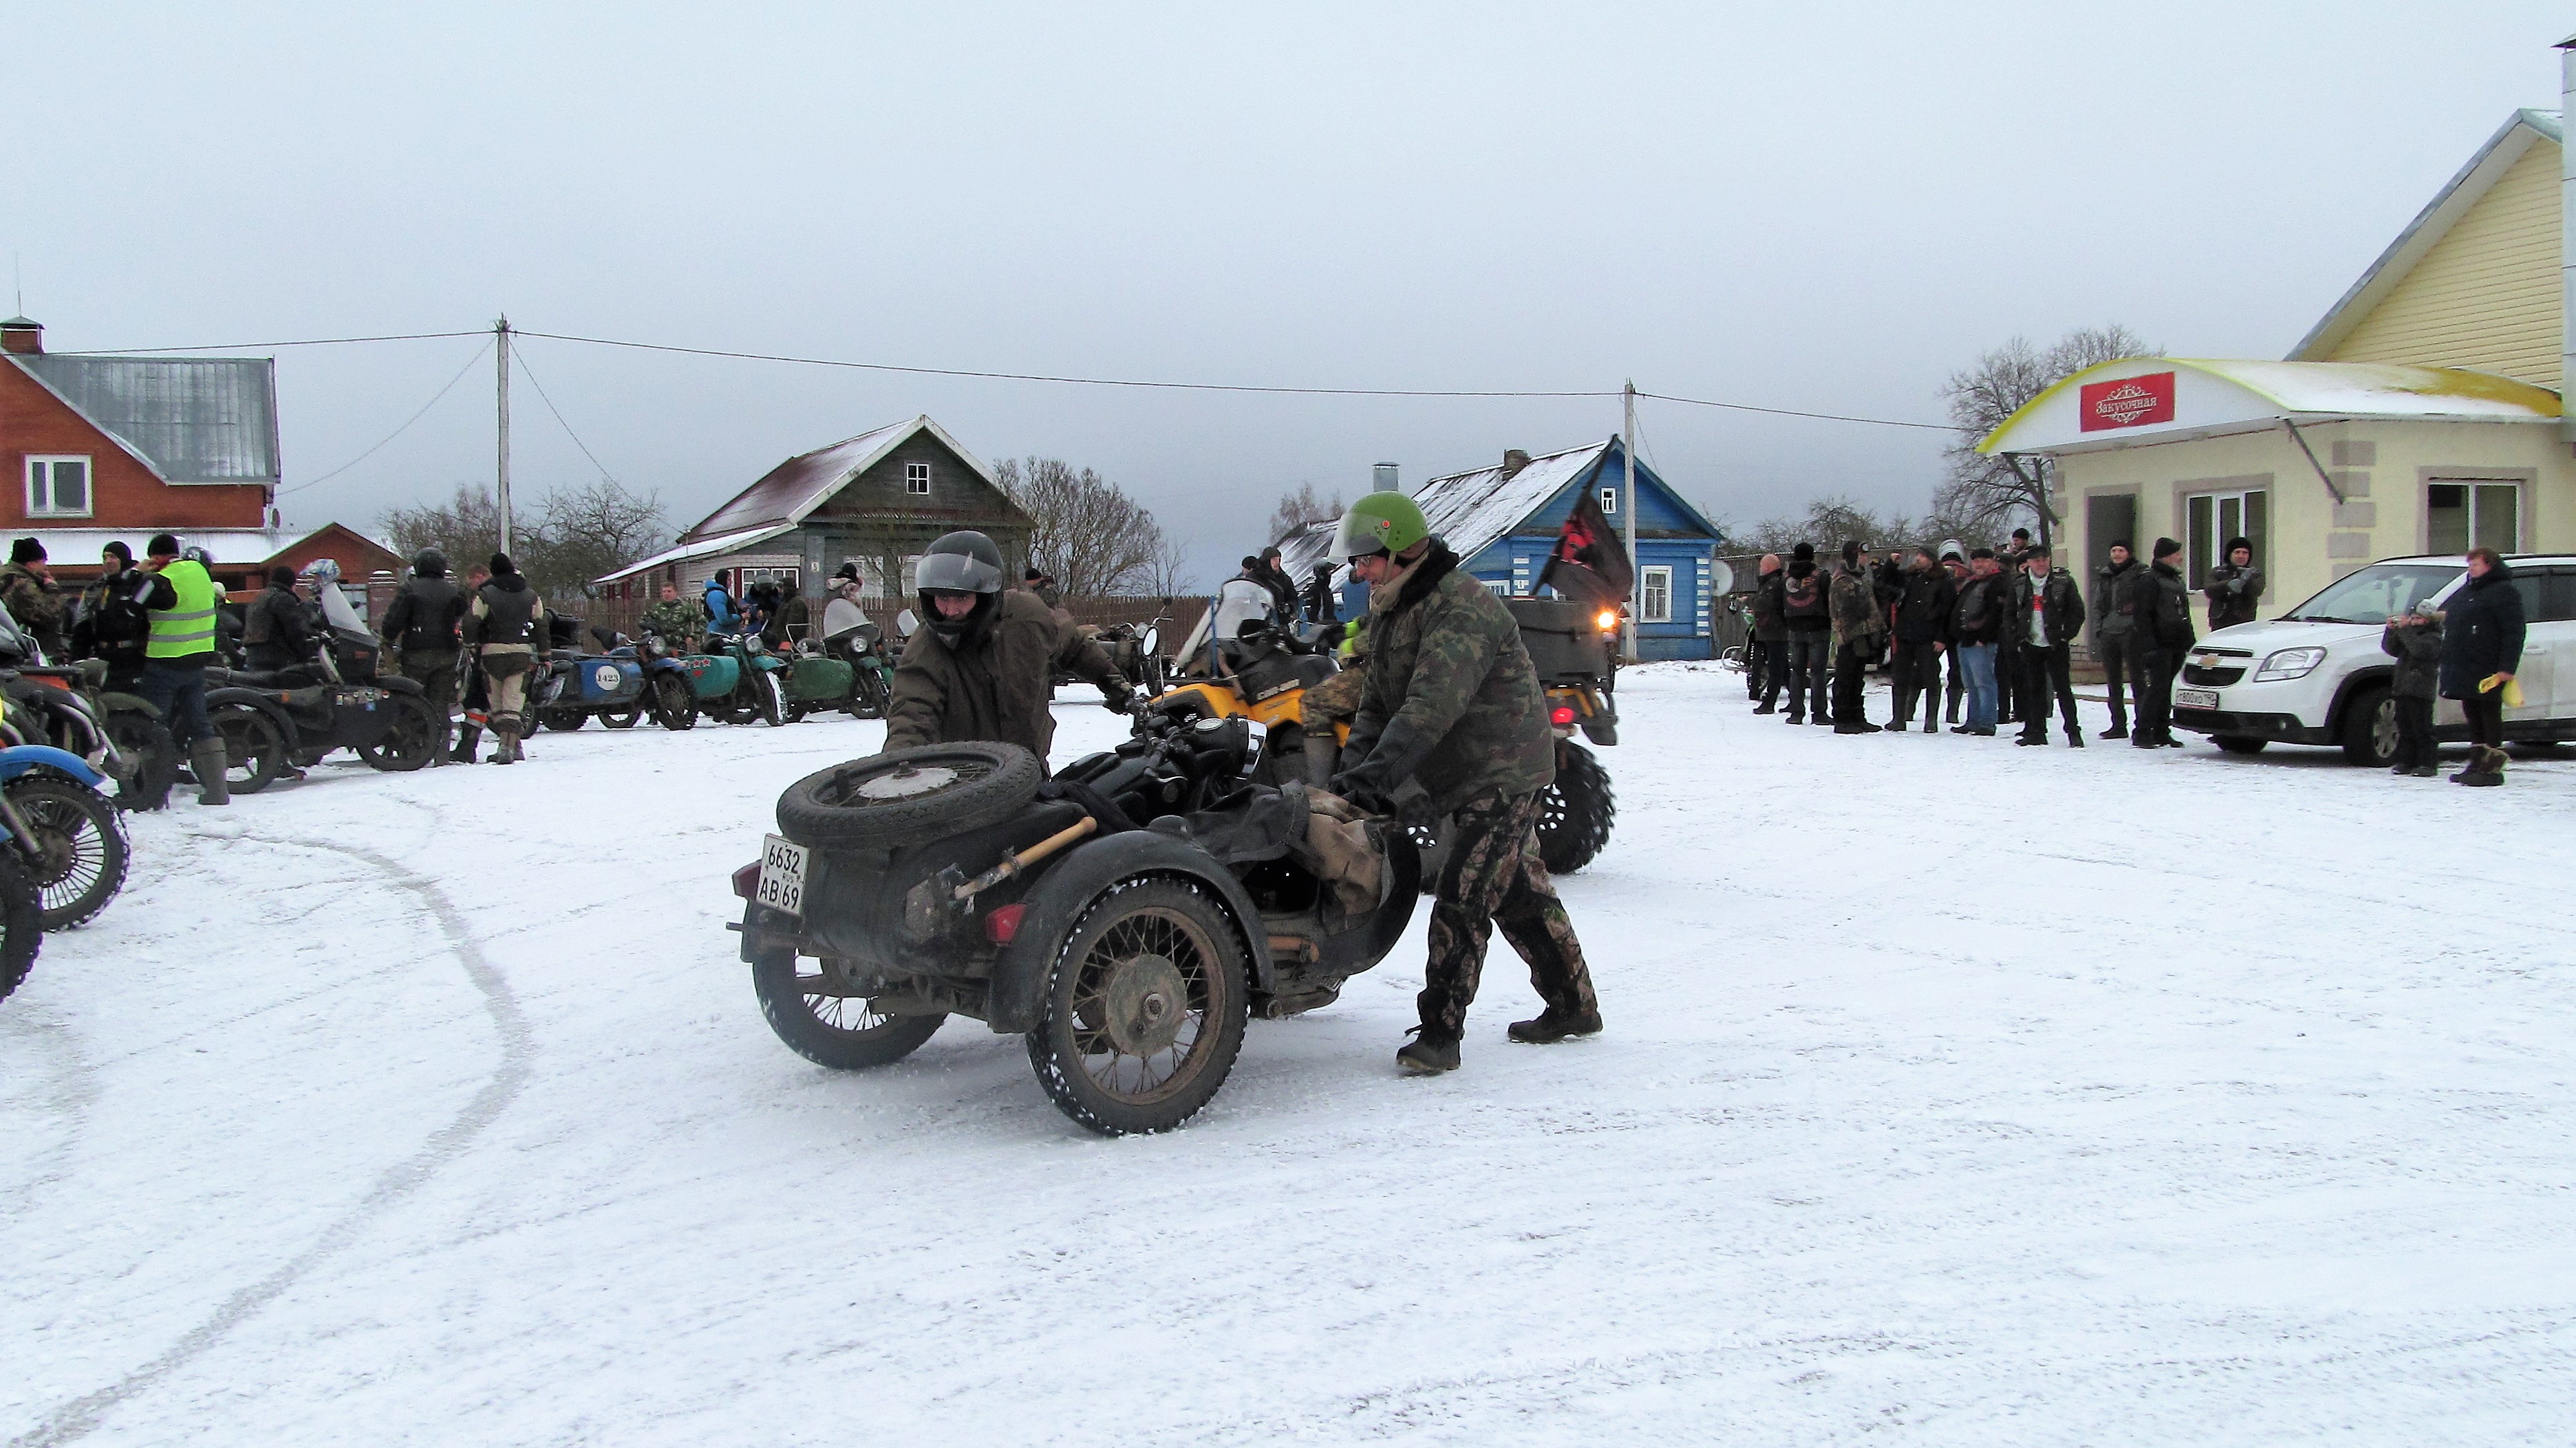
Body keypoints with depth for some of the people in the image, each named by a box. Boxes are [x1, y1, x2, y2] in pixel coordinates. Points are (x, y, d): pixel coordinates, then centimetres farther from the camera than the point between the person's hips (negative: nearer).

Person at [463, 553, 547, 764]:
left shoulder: (485, 594, -2)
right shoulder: (531, 595, 8)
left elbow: (471, 622, -9)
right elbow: (541, 626, 11)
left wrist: (471, 645, 6)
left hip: (492, 652, -2)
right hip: (522, 652, 2)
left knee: (497, 705, 8)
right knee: (513, 704, -2)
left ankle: (509, 745, 3)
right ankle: (510, 746, -14)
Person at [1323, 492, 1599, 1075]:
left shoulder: (1462, 607, -23)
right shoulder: (1389, 613, 9)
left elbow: (1433, 705, -35)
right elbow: (1377, 703, 7)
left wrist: (1377, 771, -42)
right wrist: (1354, 771, -10)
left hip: (1504, 774, -10)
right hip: (1468, 780, 10)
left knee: (1462, 901, -15)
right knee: (1520, 895, 18)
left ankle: (1439, 1034, -12)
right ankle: (1573, 1006, 30)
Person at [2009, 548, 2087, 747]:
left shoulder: (2063, 582, -2)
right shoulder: (2019, 585, 8)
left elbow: (2077, 612, -1)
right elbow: (2010, 615, 15)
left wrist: (2065, 635, -9)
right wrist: (2017, 639, 5)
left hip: (2056, 646, -3)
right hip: (2030, 646, 3)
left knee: (2063, 688, -5)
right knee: (2034, 689, 7)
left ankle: (2073, 732, -1)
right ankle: (2037, 732, 13)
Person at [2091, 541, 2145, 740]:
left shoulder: (2140, 574, -1)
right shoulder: (2104, 576, 17)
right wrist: (2098, 630, 10)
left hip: (2131, 632, -6)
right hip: (2108, 633, 6)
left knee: (2137, 679, -5)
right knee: (2113, 683, 9)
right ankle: (2118, 725, 15)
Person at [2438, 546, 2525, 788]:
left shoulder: (2504, 592, -8)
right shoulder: (2465, 591, 19)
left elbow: (2514, 633, -15)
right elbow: (2449, 616, 30)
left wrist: (2507, 668, -20)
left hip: (2487, 671, -9)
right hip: (2464, 668, 9)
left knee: (2490, 716, -5)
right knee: (2473, 716, 12)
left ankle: (2493, 769, -2)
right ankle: (2477, 765, 18)